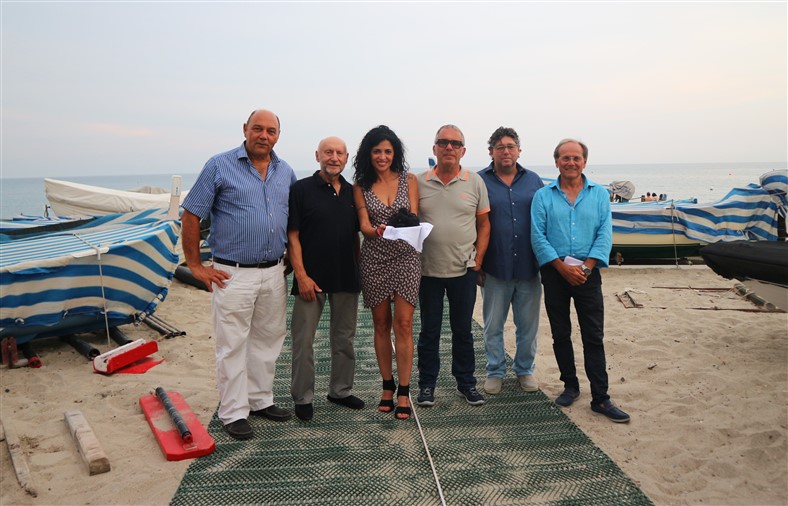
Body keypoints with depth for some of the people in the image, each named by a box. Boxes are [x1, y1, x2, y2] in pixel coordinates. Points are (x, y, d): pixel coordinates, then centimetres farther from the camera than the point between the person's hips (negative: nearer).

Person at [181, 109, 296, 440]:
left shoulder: (286, 173, 9)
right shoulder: (220, 166, -5)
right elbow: (191, 216, -4)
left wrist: (292, 260, 11)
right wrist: (196, 266, -6)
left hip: (274, 273, 5)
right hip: (233, 273, -5)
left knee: (268, 341, 15)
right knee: (233, 345, 2)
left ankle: (261, 400, 30)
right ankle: (234, 413, 15)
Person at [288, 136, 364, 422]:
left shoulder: (352, 192, 10)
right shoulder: (301, 190, -4)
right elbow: (292, 236, -8)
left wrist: (360, 270, 10)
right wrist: (301, 275, -15)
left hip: (347, 278, 5)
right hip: (311, 278, -5)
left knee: (344, 339, 14)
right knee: (303, 340, 2)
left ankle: (341, 390, 29)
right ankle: (303, 398, 16)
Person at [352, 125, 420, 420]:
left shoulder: (409, 180, 4)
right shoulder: (361, 186, 4)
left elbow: (414, 218, -2)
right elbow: (364, 225, -4)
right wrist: (377, 230, -27)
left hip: (405, 258, -1)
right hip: (374, 260, 1)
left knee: (403, 325, -5)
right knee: (381, 325, 9)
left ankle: (403, 392, 5)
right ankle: (387, 386, 24)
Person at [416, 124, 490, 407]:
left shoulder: (475, 182, 1)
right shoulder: (420, 182, 0)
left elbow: (484, 224, 6)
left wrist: (478, 259, -1)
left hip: (464, 270, 0)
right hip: (428, 270, 0)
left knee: (463, 329, 12)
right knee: (429, 330, 10)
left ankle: (466, 383, 26)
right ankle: (427, 385, 23)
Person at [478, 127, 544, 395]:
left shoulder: (533, 181, 8)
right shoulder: (480, 181, -1)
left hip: (529, 268, 2)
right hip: (495, 270, -2)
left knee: (528, 325, 12)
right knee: (493, 325, 9)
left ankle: (524, 370, 29)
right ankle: (495, 371, 26)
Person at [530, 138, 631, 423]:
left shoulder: (600, 194, 7)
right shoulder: (543, 196, 3)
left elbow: (605, 234, -1)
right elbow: (538, 236, -5)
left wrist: (586, 266, -13)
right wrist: (562, 267, -13)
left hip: (588, 273, 0)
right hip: (554, 272, 0)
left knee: (594, 336, 0)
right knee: (560, 334, 10)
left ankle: (600, 398, 7)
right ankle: (570, 386, 26)